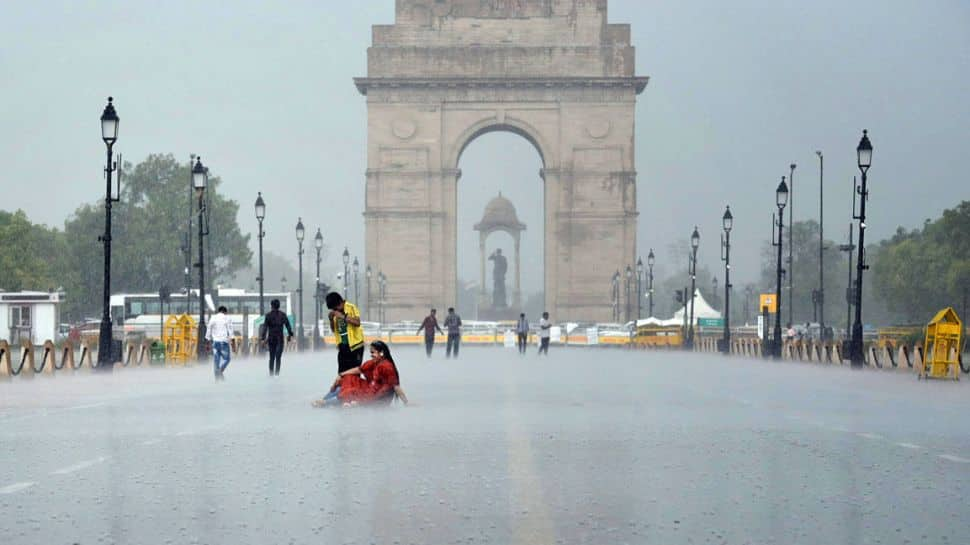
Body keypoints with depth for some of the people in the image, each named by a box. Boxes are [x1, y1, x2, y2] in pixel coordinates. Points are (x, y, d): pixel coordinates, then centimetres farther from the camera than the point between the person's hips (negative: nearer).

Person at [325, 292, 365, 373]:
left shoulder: (351, 307, -7)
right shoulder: (334, 313, 9)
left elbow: (357, 322, -19)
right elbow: (333, 329, 15)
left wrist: (343, 316, -21)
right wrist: (331, 319, -3)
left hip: (354, 345, -6)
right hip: (342, 346, 6)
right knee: (342, 372, 4)